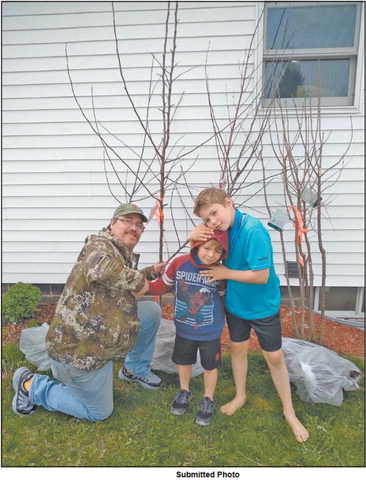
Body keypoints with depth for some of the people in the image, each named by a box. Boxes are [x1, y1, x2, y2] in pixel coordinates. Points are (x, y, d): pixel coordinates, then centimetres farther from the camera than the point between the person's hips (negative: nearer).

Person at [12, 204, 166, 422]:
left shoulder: (124, 254, 7)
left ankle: (136, 369, 26)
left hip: (96, 338, 9)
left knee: (153, 310, 8)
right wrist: (138, 280, -28)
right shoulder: (100, 245, -21)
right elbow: (103, 270, -46)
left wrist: (151, 272, 15)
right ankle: (31, 386, 20)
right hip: (79, 350, -9)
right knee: (99, 412, 10)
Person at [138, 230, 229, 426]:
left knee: (209, 366, 17)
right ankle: (184, 392, 53)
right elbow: (163, 285, -5)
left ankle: (208, 400, 44)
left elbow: (224, 299, -4)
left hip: (210, 332, -2)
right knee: (183, 362, 24)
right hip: (184, 329, 2)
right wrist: (144, 286, -18)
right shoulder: (179, 263, -17)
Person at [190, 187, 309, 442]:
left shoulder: (253, 231, -31)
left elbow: (261, 276, -30)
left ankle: (289, 412, 32)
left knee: (275, 357, 9)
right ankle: (240, 395, 45)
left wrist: (225, 273, -21)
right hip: (235, 302, 6)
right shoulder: (220, 227, -10)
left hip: (263, 305, -5)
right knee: (238, 347, 20)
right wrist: (195, 236, -20)